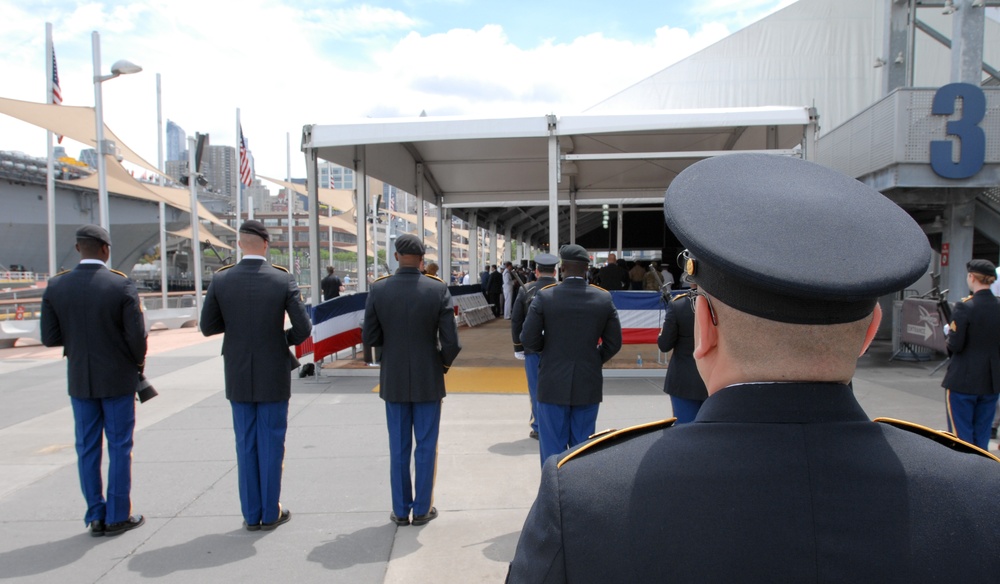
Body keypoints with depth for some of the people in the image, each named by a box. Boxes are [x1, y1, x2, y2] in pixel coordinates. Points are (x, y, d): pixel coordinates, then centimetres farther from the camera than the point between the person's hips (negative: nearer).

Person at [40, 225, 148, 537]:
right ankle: (117, 516, 14)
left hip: (79, 380, 3)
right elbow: (136, 335, -15)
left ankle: (95, 516, 21)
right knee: (119, 447, 7)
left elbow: (49, 338, -2)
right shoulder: (122, 285, -14)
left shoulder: (55, 286, -3)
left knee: (87, 449, 13)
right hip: (117, 379, -3)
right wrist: (139, 362, 3)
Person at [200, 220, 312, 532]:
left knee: (245, 446, 13)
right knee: (271, 444, 9)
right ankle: (271, 513, 19)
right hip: (273, 377, -2)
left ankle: (251, 514, 22)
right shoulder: (283, 280, -12)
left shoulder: (220, 280, -6)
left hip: (238, 378, 2)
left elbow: (207, 327, -1)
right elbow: (304, 329, -13)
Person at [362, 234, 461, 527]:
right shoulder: (438, 290, -12)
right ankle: (422, 509, 22)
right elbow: (451, 342, -13)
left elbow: (369, 338, -5)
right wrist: (444, 364, 7)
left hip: (394, 381, 2)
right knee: (426, 447, 12)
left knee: (398, 448, 13)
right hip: (428, 381, -1)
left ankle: (400, 510, 24)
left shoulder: (378, 289, -8)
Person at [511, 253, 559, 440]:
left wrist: (518, 346, 8)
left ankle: (539, 427, 13)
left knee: (536, 388, 8)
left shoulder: (525, 290, -4)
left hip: (533, 347, 0)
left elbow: (516, 320, -1)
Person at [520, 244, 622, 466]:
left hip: (553, 384, -2)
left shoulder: (544, 297, -10)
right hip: (589, 386, 2)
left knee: (553, 449, 8)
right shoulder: (604, 299, -3)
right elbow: (614, 343, 2)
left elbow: (528, 340, -9)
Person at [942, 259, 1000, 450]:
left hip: (963, 381, -5)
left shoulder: (965, 307, -16)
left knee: (961, 435, 5)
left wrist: (950, 333, 3)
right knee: (982, 437, 15)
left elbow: (955, 346, -17)